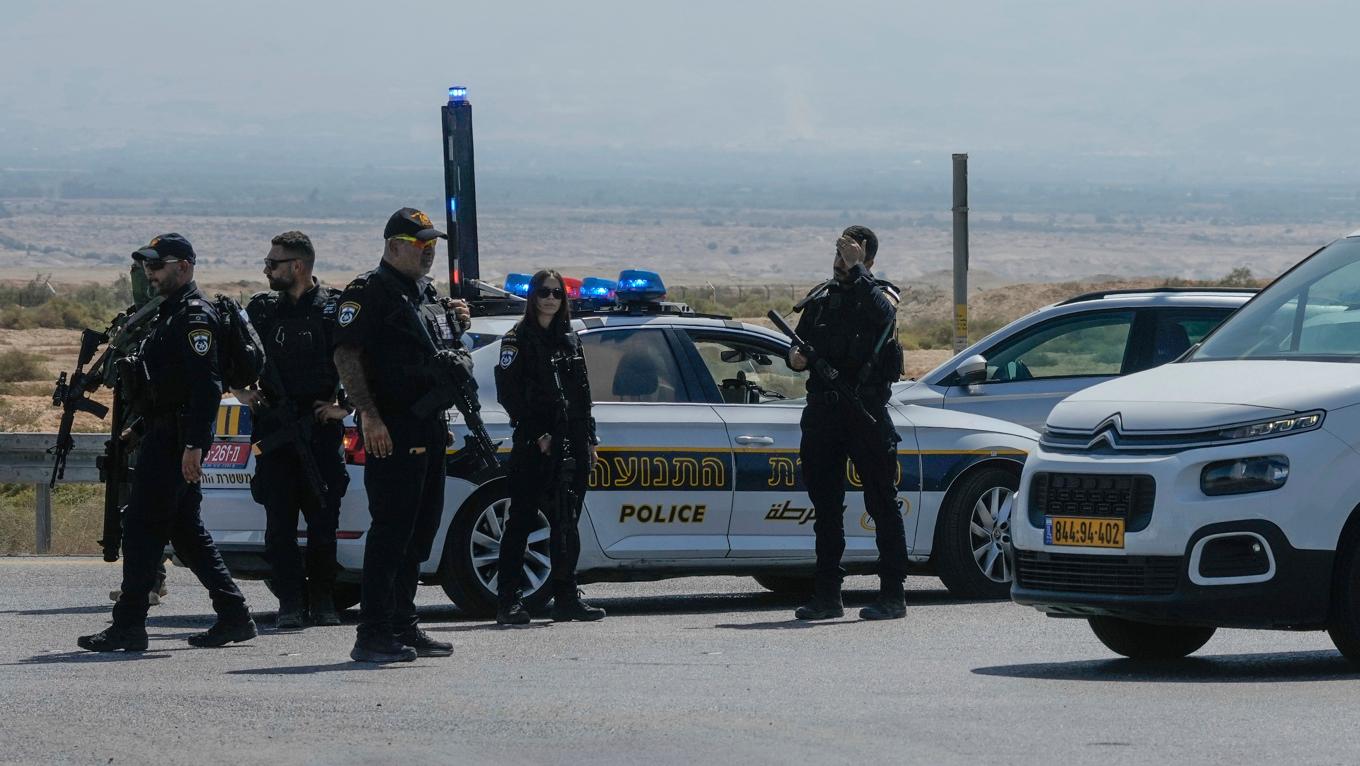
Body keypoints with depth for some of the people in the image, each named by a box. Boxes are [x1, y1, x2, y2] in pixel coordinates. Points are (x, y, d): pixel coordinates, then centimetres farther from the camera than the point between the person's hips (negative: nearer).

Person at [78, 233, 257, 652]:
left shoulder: (195, 317, -14)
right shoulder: (169, 313, 19)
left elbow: (206, 386, -22)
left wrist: (193, 445, -27)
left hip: (174, 439, -11)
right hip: (163, 436, 11)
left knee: (143, 526, -9)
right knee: (185, 529, 13)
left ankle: (128, 625, -9)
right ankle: (234, 615, 15)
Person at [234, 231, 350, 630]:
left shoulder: (335, 308, 0)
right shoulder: (262, 309, 11)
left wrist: (343, 406, -4)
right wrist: (243, 392, 6)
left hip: (321, 430, -3)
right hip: (275, 429, 3)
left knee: (323, 521, 0)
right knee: (279, 522, -2)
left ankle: (323, 601, 11)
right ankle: (289, 604, 1)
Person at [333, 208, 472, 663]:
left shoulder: (427, 293, 20)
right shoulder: (368, 292, -8)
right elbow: (346, 355, -17)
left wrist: (457, 325, 8)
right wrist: (369, 416, -25)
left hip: (429, 427, 9)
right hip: (391, 431, -9)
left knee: (421, 528, 13)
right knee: (391, 530, -11)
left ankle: (402, 626, 21)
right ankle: (373, 635, -11)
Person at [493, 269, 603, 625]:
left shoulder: (569, 339, 17)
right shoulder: (518, 338, -1)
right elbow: (508, 393, -8)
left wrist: (588, 441, 13)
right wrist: (536, 435, -13)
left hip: (570, 445, 6)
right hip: (534, 445, -6)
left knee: (567, 523, 6)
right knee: (521, 520, -5)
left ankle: (567, 599, 10)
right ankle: (509, 600, -4)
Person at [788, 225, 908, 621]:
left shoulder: (880, 293, 2)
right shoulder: (821, 298, 17)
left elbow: (882, 313, -23)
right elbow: (800, 349, 24)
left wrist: (855, 269, -17)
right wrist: (795, 358, 1)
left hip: (866, 412, -6)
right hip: (822, 413, 6)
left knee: (883, 504, -4)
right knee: (826, 507, 7)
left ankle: (893, 595, -3)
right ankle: (827, 596, 10)